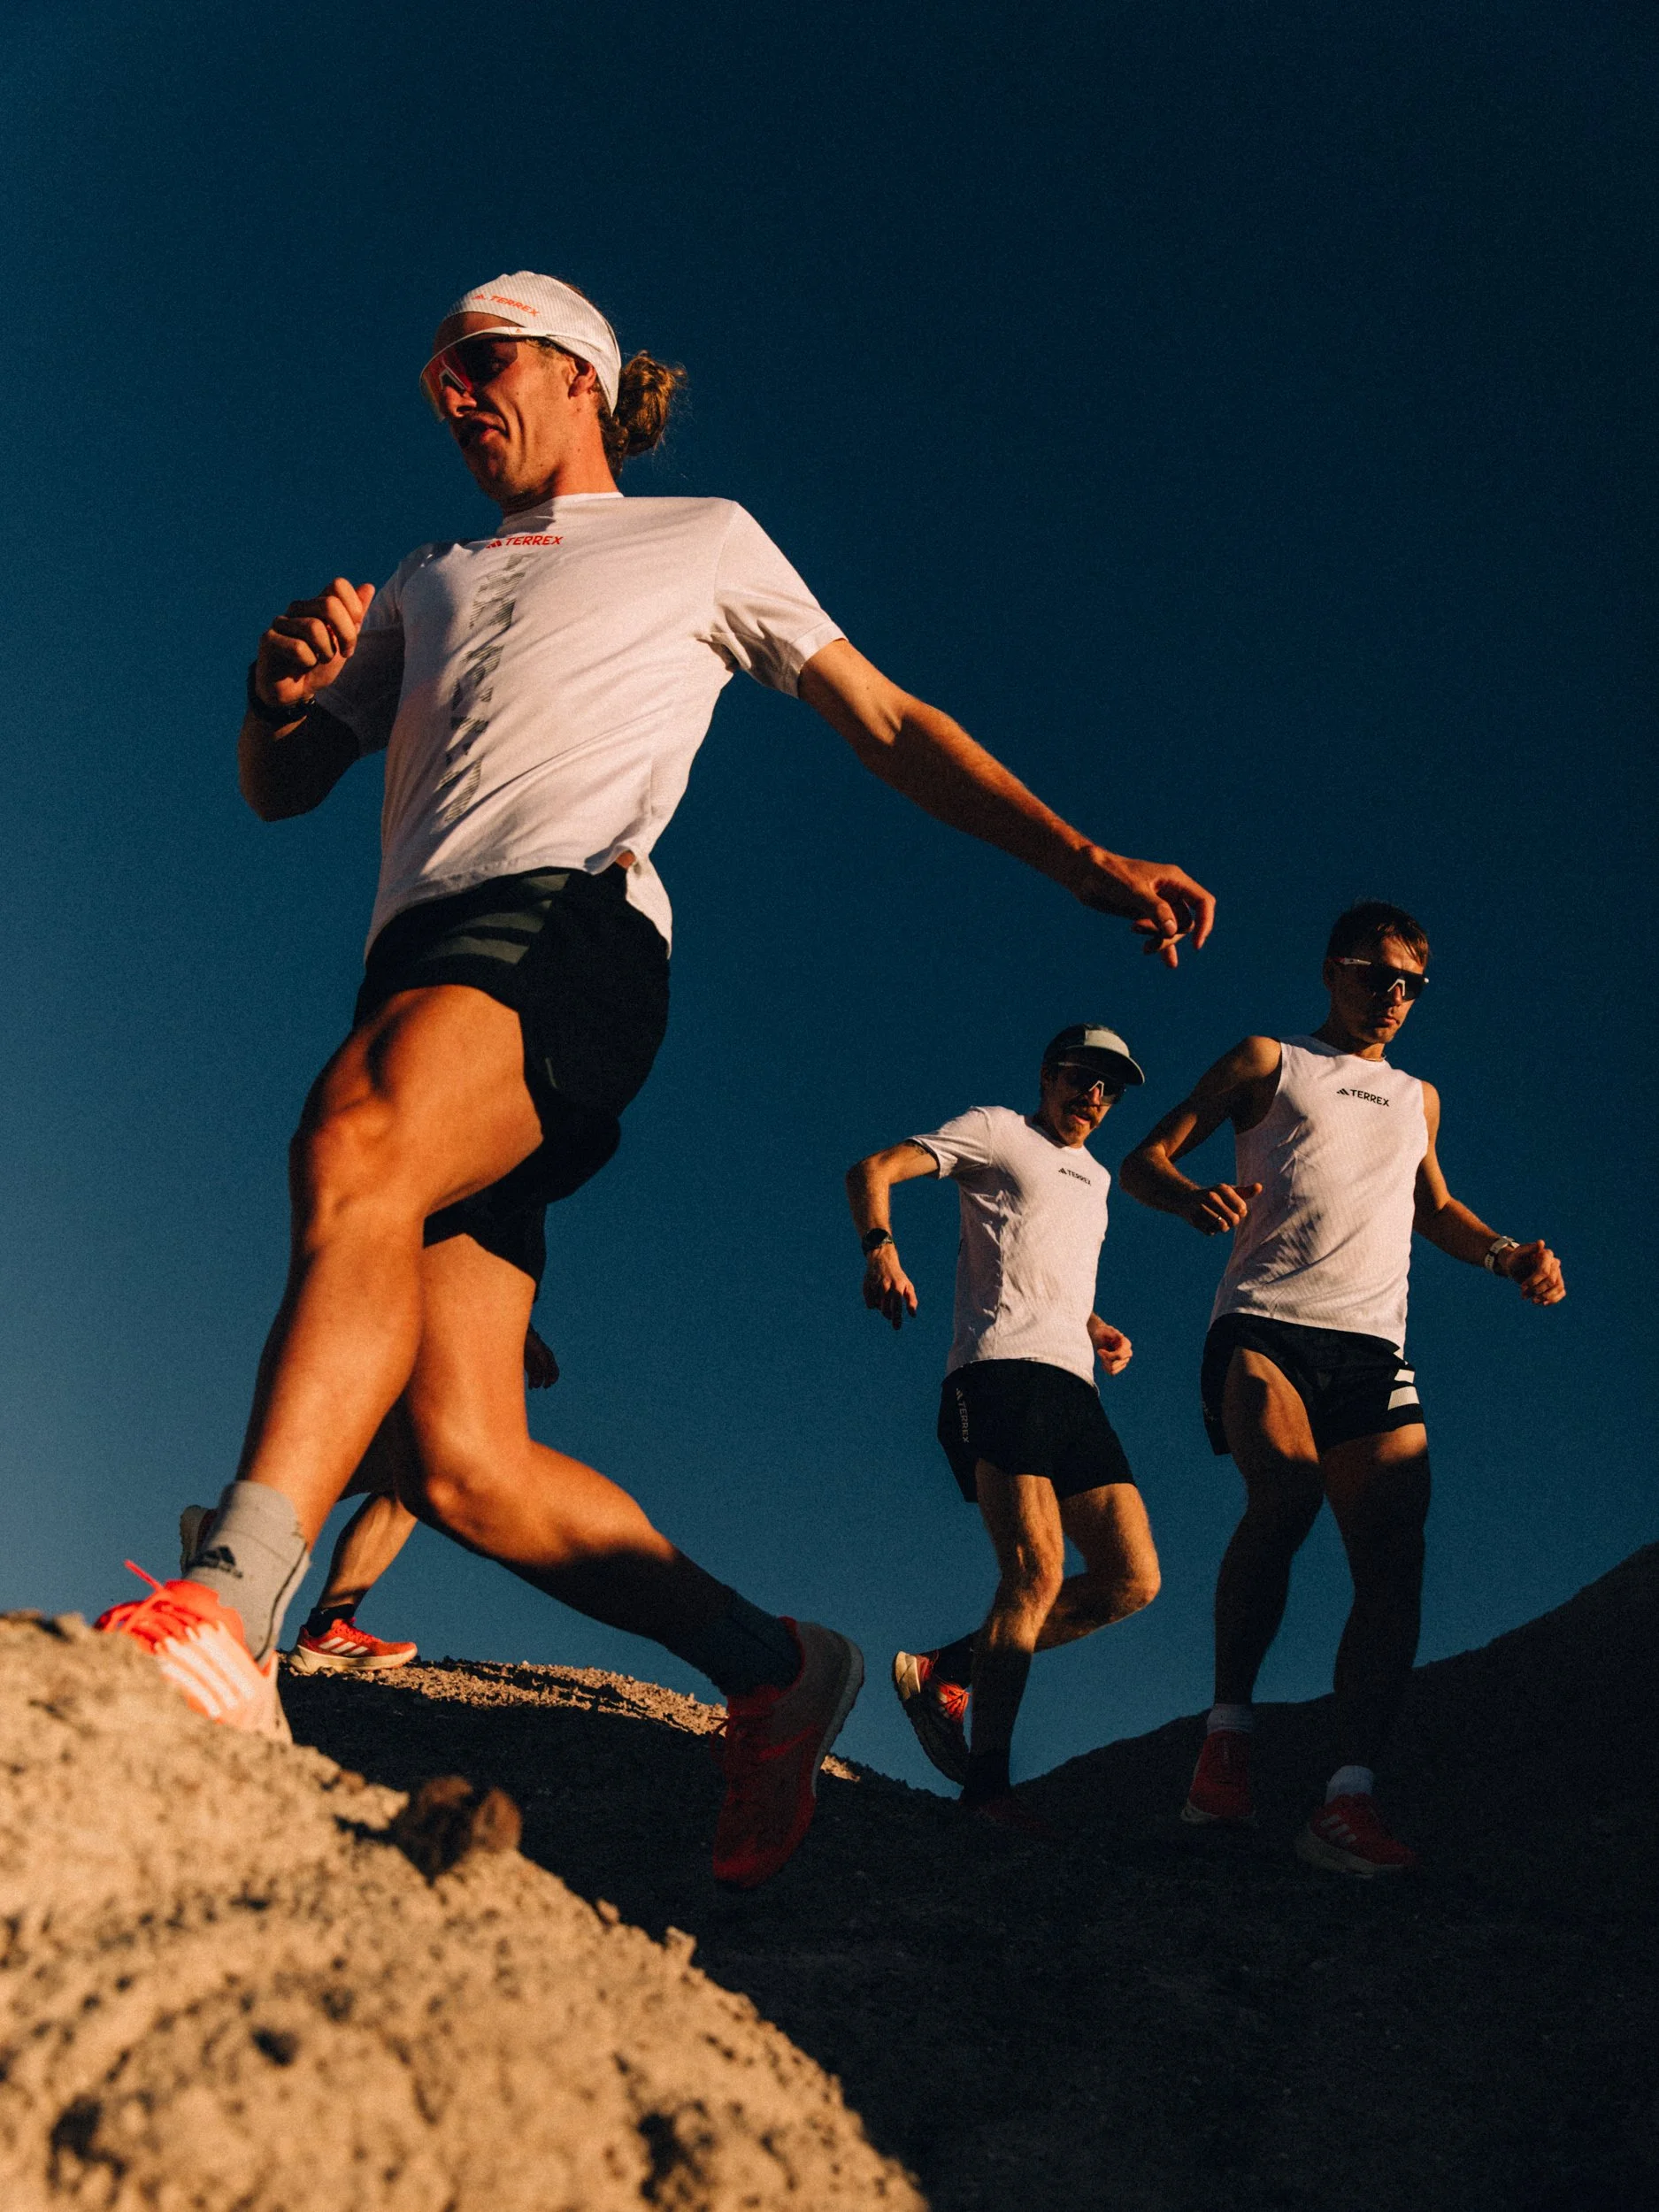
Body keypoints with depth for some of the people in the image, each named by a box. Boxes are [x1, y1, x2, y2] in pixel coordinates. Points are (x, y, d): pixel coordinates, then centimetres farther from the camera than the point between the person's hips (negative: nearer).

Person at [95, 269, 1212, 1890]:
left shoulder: (705, 539, 24)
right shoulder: (429, 586, 35)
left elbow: (888, 725, 21)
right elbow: (279, 788, 31)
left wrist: (1089, 863, 10)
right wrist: (280, 687, 7)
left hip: (566, 924, -5)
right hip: (418, 979, 5)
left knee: (356, 1145, -39)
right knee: (465, 1465, -10)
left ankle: (227, 1615, -50)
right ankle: (772, 1670, 6)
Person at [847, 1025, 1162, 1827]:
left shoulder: (1096, 1177, 31)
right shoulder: (998, 1131, 10)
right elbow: (872, 1170, 0)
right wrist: (879, 1248, -20)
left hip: (1074, 1386, 8)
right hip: (1001, 1369, -8)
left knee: (1131, 1579, -4)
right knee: (1036, 1571, -21)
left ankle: (946, 1671, 5)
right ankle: (986, 1783, -16)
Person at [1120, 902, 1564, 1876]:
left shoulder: (1418, 1098, 29)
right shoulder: (1267, 1062, 15)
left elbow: (1435, 1209, 41)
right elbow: (1145, 1161, 10)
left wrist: (1508, 1252, 20)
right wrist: (1195, 1197, -14)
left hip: (1374, 1348, 5)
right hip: (1265, 1326, -5)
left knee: (1394, 1568, -13)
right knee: (1288, 1487, -32)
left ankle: (1350, 1799, -15)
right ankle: (1230, 1728, -19)